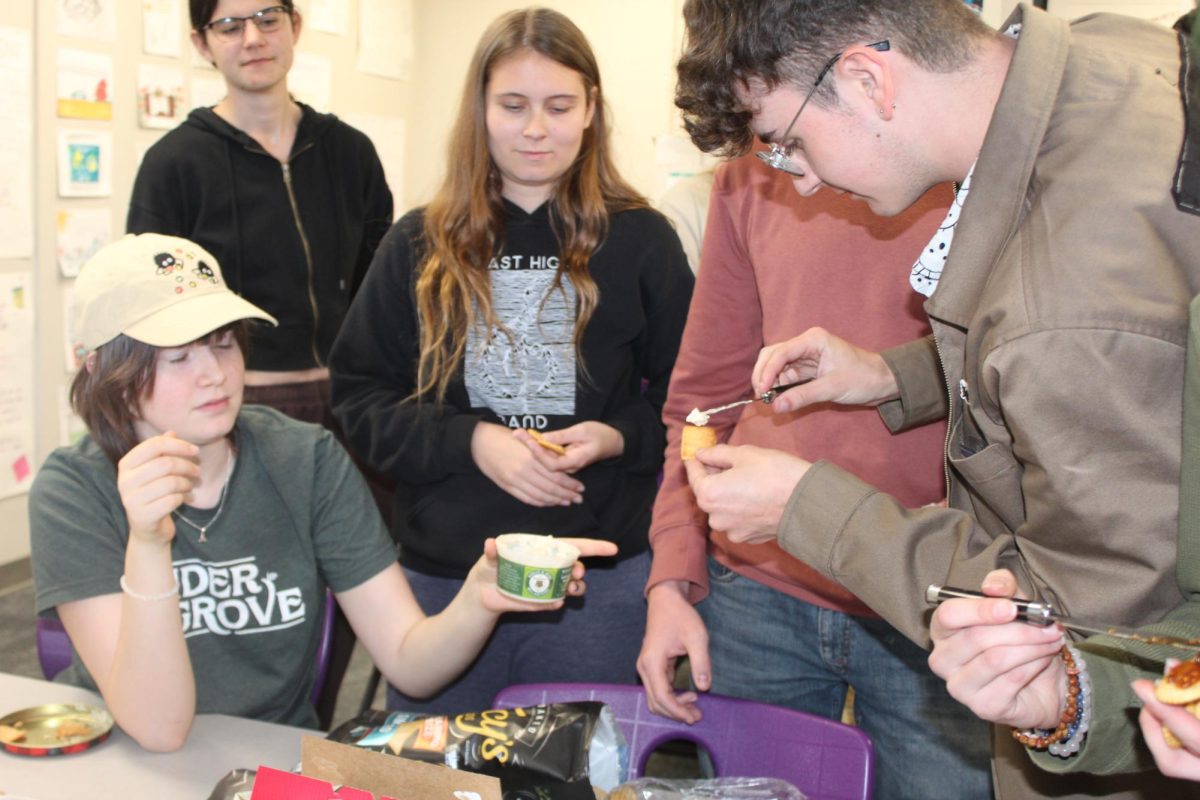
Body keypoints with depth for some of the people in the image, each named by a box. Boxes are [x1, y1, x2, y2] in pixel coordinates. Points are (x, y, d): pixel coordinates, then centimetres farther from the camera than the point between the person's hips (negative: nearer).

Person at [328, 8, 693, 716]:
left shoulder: (641, 240, 0)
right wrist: (469, 441, -12)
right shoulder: (421, 246, 4)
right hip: (441, 570, 2)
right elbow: (360, 396, 2)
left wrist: (617, 437, -16)